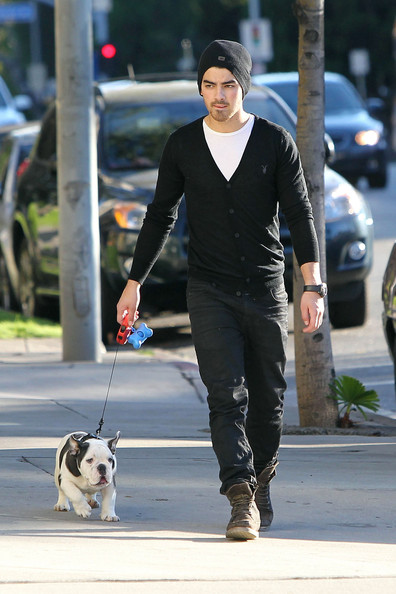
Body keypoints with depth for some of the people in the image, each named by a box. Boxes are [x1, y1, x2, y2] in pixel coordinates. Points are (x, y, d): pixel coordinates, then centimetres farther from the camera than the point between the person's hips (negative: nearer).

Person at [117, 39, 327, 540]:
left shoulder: (275, 142, -1)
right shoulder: (183, 145, 3)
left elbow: (299, 215, -3)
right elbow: (161, 216, 11)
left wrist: (313, 285, -13)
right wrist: (134, 284, 9)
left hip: (267, 291, 0)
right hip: (210, 292, 0)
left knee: (267, 399, 7)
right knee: (228, 394, -14)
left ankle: (260, 482, 30)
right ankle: (241, 499, -22)